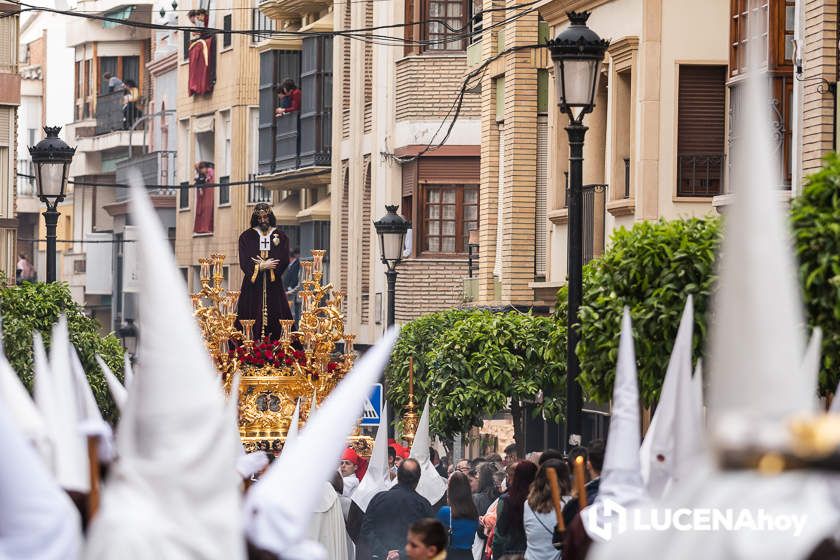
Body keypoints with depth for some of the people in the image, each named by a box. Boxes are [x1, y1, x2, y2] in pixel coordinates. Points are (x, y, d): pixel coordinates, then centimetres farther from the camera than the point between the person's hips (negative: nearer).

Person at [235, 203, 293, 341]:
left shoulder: (280, 237, 9)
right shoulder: (246, 237, 7)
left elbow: (284, 261, -2)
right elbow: (244, 263, -1)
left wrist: (261, 265, -8)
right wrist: (262, 266, -12)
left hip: (273, 285, 1)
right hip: (253, 285, -1)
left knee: (274, 318, -6)